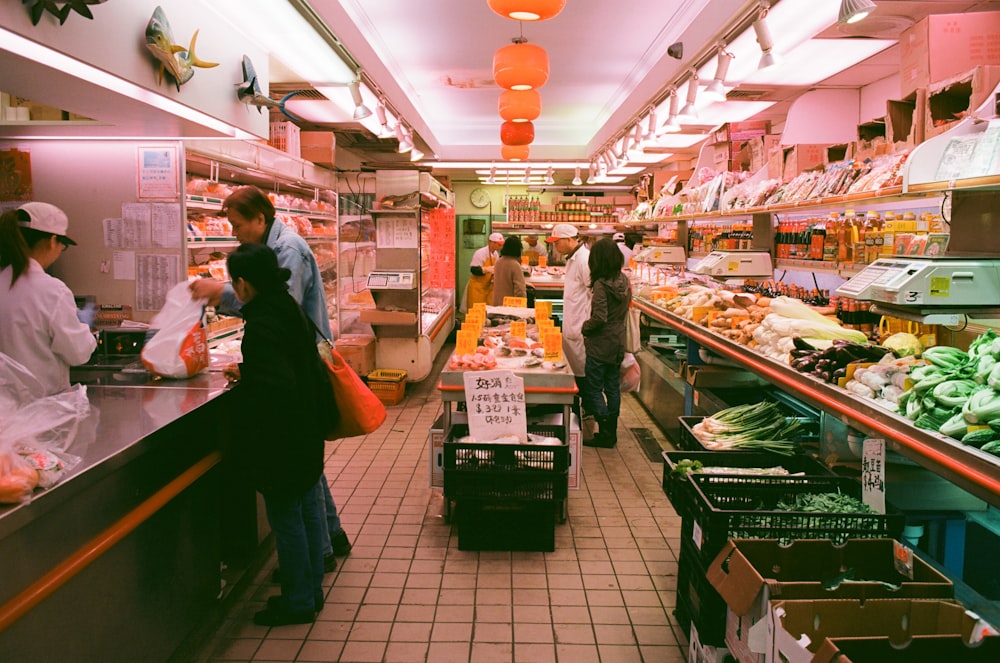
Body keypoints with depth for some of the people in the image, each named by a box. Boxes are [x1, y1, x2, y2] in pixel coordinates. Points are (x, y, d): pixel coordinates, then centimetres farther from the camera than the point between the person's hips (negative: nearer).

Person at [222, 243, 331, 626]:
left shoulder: (261, 325, -23)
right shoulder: (288, 308, 5)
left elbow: (273, 389, -30)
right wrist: (247, 374, 13)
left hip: (280, 439, -9)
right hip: (306, 435, 9)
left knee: (286, 519, 5)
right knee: (307, 510, 17)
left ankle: (298, 602, 20)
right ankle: (311, 590, 32)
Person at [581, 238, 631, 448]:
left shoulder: (601, 284, -19)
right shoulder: (624, 281, 4)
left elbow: (599, 317, -23)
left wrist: (585, 328, -7)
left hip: (600, 344, -8)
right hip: (618, 343, 8)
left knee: (594, 388, 3)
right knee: (613, 387, 15)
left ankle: (605, 433, 4)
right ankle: (611, 432, 23)